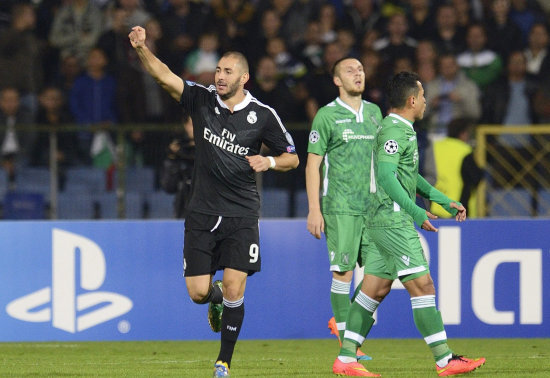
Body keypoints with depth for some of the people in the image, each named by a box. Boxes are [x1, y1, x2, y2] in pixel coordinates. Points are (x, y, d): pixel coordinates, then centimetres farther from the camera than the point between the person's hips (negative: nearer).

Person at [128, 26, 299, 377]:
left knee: (234, 290, -10)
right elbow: (164, 75, -13)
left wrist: (270, 162, -15)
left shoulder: (263, 116, -3)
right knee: (198, 292, 0)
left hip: (241, 216, -2)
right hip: (202, 213, 2)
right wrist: (142, 48, -29)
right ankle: (217, 299, 39)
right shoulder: (202, 100, -1)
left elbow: (292, 157, 6)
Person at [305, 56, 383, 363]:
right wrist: (314, 210, -9)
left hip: (372, 205, 6)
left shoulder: (374, 112, 14)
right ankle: (346, 341, 0)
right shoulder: (327, 116, -3)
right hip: (340, 206, -6)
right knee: (344, 271, -7)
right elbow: (312, 164, -3)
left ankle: (343, 322, 21)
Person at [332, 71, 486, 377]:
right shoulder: (394, 131, -14)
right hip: (393, 222, -11)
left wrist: (445, 202, 27)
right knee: (422, 286, -8)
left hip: (383, 222, 11)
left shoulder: (402, 130, 19)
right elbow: (386, 175, -24)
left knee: (374, 290, 9)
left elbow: (410, 176, 29)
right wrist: (416, 211, -25)